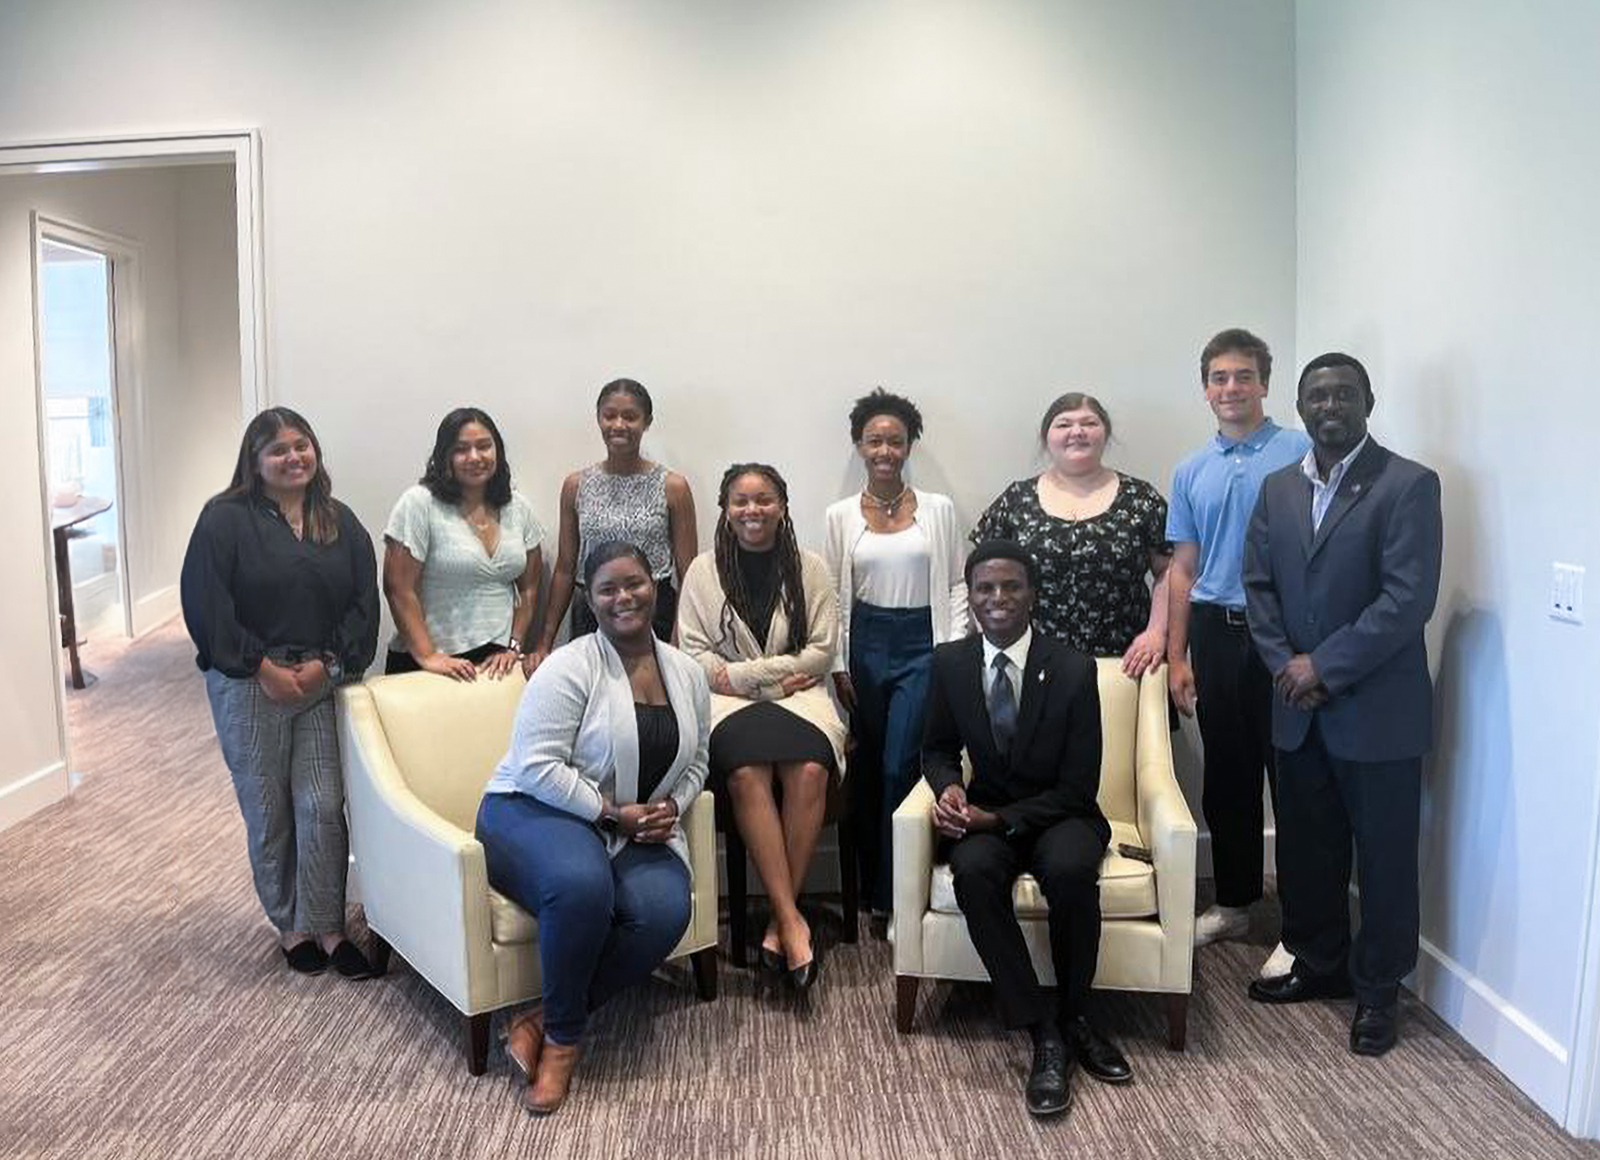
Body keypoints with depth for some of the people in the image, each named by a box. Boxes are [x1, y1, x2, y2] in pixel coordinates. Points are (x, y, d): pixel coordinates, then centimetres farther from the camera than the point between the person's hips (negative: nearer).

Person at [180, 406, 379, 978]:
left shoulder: (341, 522, 9)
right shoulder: (224, 519, -3)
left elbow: (364, 601, 4)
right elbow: (205, 604, -10)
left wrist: (328, 662, -9)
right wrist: (263, 667, -13)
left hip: (323, 682, 3)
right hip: (250, 686, -2)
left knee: (322, 807, -1)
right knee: (268, 812, 7)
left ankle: (326, 926, 12)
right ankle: (289, 925, 23)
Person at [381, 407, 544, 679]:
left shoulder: (518, 507, 7)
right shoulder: (419, 503, -7)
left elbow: (529, 588, 11)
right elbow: (399, 589, -11)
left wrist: (514, 646, 2)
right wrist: (428, 657, -16)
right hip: (435, 663, -4)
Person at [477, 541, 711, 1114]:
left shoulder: (687, 674, 8)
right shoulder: (570, 668, -13)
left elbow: (695, 761, 18)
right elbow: (538, 767, -18)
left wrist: (671, 806, -2)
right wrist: (613, 812, -19)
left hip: (638, 830, 5)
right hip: (536, 810, -5)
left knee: (665, 911, -27)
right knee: (582, 886, -39)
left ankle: (546, 1019, -10)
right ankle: (565, 1035, -13)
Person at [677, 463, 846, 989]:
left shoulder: (810, 569, 9)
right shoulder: (704, 570, 9)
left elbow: (822, 651, 4)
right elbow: (694, 655, 3)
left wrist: (741, 674, -6)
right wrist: (779, 674, -7)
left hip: (798, 696, 1)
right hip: (731, 705, 0)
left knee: (809, 769, -31)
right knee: (747, 772, -33)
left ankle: (779, 921, -22)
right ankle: (792, 919, -29)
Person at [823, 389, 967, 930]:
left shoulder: (938, 509, 3)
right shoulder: (841, 515, 5)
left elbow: (956, 585, 5)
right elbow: (833, 594, 6)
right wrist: (838, 665, 1)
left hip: (921, 645, -1)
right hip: (865, 644, 2)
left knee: (899, 766, -8)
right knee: (866, 769, 7)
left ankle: (890, 896, 4)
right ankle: (871, 888, 20)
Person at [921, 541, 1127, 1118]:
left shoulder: (1074, 669, -12)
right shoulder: (950, 662, -3)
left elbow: (1078, 788, -10)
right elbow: (938, 748, 11)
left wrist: (998, 819, -19)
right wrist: (948, 788, -13)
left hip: (1058, 815, -2)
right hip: (985, 816, 2)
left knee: (1070, 869, -35)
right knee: (973, 871, -32)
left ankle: (1074, 1013, -8)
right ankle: (1042, 1033, -21)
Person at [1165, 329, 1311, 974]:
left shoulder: (1300, 454, -3)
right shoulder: (1191, 473, 12)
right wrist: (1176, 657, 9)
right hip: (1215, 634, 5)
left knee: (1292, 775, 0)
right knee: (1226, 777, 13)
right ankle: (1233, 903, 27)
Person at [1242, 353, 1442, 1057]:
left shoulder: (1409, 485, -9)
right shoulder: (1278, 488, 9)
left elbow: (1409, 599, -17)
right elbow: (1259, 585, 8)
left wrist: (1324, 667, -16)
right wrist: (1285, 665, -6)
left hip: (1378, 711, -5)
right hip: (1298, 709, 5)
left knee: (1383, 857, 7)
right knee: (1305, 850, 16)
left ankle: (1377, 990, 24)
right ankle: (1319, 964, 35)